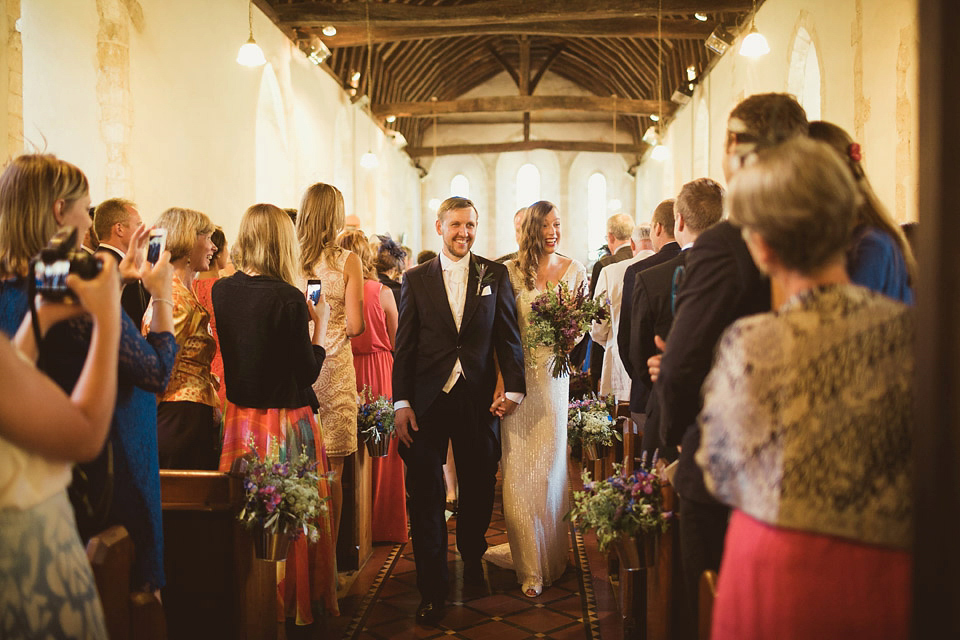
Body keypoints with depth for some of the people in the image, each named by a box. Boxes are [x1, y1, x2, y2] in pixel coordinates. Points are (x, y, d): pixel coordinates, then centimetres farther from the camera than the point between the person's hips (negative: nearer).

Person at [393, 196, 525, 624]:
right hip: (427, 400, 0)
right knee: (425, 495, 3)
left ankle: (472, 557, 41)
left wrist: (513, 388, -10)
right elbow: (404, 345, 2)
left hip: (478, 399, 1)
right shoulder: (416, 278, 4)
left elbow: (509, 335, 2)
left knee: (479, 488, 14)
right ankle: (432, 588, 16)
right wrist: (401, 401, -4)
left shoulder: (495, 275, 4)